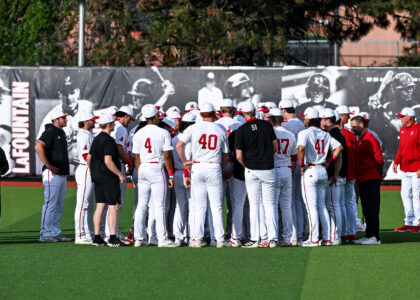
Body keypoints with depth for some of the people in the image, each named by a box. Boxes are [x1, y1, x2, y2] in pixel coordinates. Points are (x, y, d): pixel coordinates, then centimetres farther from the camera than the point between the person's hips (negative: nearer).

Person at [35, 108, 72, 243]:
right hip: (52, 174, -10)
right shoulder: (50, 132, -11)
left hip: (62, 174, 10)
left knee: (59, 206, 11)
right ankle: (45, 234, -7)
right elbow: (39, 146, -25)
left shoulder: (61, 133, 18)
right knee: (50, 204, -9)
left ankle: (55, 233, 15)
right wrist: (48, 165, -23)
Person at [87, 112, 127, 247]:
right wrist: (120, 174, -15)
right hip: (109, 178, -9)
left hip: (97, 178, 9)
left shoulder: (96, 139, 12)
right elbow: (108, 161, -22)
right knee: (113, 207, -6)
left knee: (100, 206, 9)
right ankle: (113, 238, -10)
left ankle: (97, 238, 9)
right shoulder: (109, 140, -15)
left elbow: (89, 158, 18)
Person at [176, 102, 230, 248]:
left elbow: (179, 145, -10)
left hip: (197, 167, 0)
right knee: (217, 206, 3)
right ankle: (220, 239, 0)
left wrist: (185, 162, -1)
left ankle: (197, 239, 0)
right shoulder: (221, 130, 5)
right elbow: (226, 155, 10)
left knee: (199, 206, 5)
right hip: (214, 168, 0)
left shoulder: (194, 128, 0)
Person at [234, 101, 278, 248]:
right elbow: (275, 147, 7)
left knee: (254, 205, 3)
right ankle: (272, 238, 2)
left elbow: (239, 156, -6)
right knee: (269, 204, 6)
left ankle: (256, 239, 1)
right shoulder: (267, 125, 0)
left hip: (251, 170, -2)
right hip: (268, 169, 2)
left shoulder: (241, 130, -7)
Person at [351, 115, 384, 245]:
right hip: (363, 180, 10)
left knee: (372, 209, -9)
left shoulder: (369, 139, -13)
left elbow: (379, 159, -16)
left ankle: (374, 237, -10)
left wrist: (379, 173, -4)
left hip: (371, 180, -10)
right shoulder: (360, 140, 18)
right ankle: (369, 235, 18)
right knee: (366, 210, 13)